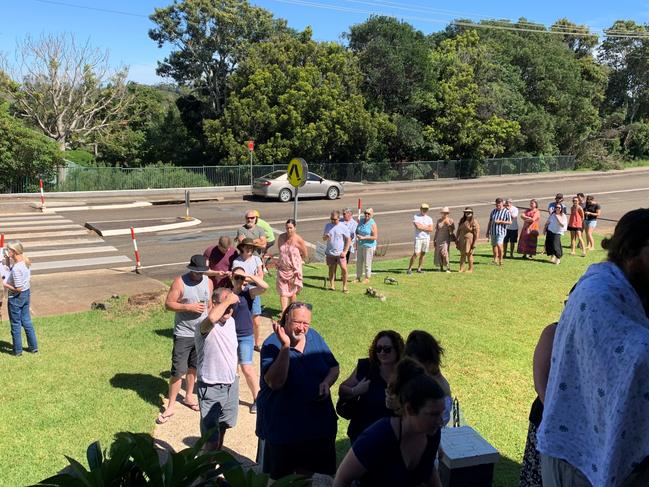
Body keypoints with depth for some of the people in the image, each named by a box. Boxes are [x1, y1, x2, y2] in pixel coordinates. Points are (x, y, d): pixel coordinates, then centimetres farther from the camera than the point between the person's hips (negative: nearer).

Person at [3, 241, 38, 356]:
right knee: (26, 321, 18)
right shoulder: (26, 262, -2)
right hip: (27, 293, 8)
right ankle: (33, 347, 26)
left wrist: (5, 284, -12)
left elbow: (18, 288, -24)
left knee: (16, 324, 8)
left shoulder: (16, 268, -27)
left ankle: (17, 351, 21)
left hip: (16, 297, -8)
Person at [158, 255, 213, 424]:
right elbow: (168, 304, -13)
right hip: (183, 334, -4)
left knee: (194, 367, 18)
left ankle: (189, 396, 36)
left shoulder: (208, 282, 2)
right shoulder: (180, 282, -12)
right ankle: (171, 405, 8)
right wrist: (189, 307, -22)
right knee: (178, 370, -4)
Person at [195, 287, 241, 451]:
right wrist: (227, 300, -37)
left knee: (224, 425, 27)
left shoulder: (230, 321, 2)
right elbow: (211, 318, -50)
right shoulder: (205, 325, -25)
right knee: (211, 434, 4)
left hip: (231, 384, 8)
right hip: (211, 388, -8)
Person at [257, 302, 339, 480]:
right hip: (282, 425, -4)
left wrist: (326, 382, -14)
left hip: (317, 421, 4)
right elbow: (274, 383, -29)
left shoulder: (314, 337, 0)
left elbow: (334, 367, 7)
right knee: (280, 477, 15)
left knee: (307, 471, 21)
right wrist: (285, 347, -35)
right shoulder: (272, 345, -17)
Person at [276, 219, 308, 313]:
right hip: (282, 269, 3)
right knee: (283, 291, -3)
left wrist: (295, 261, 7)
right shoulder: (281, 237, -1)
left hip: (294, 269, -3)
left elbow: (305, 255, -1)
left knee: (292, 291, 12)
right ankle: (284, 311, -3)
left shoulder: (298, 240, -13)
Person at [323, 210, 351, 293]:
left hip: (340, 253, -3)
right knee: (331, 269, 11)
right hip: (330, 252, 3)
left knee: (344, 269, -9)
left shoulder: (343, 227, -5)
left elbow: (348, 240, -3)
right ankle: (331, 285, 21)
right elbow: (323, 238, 14)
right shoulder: (327, 226, 6)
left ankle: (344, 287, 1)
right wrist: (326, 237, -12)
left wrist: (345, 251, -10)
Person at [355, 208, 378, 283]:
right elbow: (357, 231, 19)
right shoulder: (361, 221, 5)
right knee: (358, 262, 10)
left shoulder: (373, 224, -14)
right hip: (360, 245, 6)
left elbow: (375, 237, -16)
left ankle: (367, 278, 15)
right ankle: (358, 278, 21)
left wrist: (363, 238, -21)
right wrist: (357, 236, -1)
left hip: (369, 246, -6)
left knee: (367, 263, 2)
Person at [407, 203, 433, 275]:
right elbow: (417, 227, -16)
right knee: (416, 254, -11)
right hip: (418, 238, -4)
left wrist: (422, 227, -9)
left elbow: (431, 229, -2)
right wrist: (426, 227, -5)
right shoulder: (416, 217, 0)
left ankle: (419, 268, 16)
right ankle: (409, 269, -5)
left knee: (423, 254, 7)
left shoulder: (429, 219, 11)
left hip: (426, 238, 4)